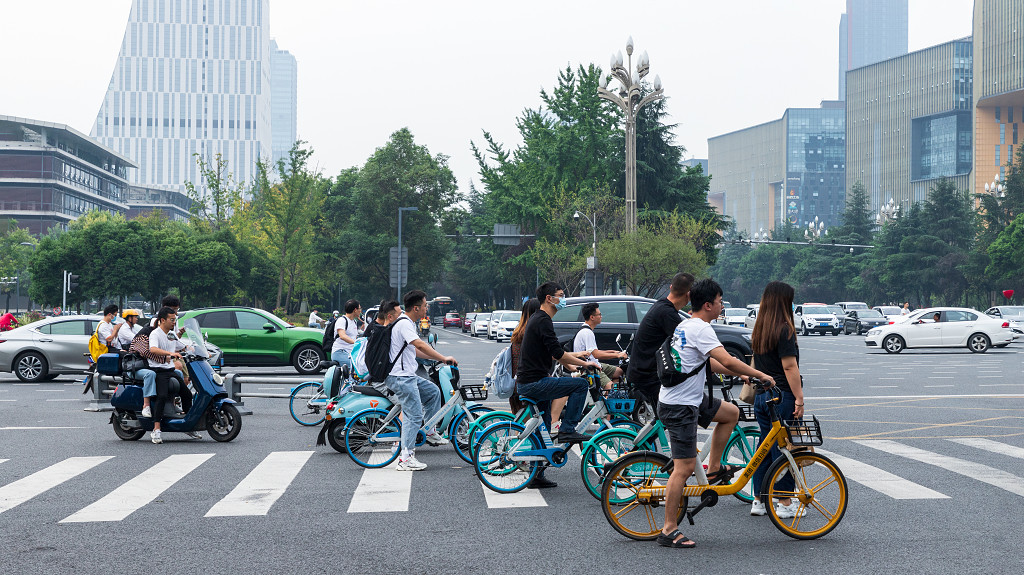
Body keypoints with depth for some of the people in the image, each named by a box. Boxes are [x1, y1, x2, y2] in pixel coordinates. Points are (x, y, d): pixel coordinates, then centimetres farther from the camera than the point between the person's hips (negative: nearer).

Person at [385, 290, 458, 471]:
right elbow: (420, 345, -27)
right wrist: (443, 358, -26)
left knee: (433, 391, 19)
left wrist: (438, 358, 20)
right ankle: (406, 458, -9)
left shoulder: (407, 323, 18)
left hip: (407, 375, 10)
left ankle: (430, 432, 25)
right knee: (414, 415, -10)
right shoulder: (404, 323, -16)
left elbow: (414, 351, 25)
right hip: (400, 377, -10)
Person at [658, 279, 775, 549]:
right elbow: (727, 360, -24)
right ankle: (669, 531, -4)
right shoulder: (700, 328, -16)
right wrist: (761, 375, -12)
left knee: (730, 412, 22)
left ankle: (712, 469, 21)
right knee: (684, 468, -8)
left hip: (689, 398, 10)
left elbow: (709, 363, 25)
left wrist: (742, 374, 21)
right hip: (680, 406, -10)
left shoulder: (685, 326, 15)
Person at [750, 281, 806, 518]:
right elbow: (789, 367, -17)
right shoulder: (784, 329, -14)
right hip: (782, 396, -7)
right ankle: (785, 504, 5)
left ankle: (759, 501, 18)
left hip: (761, 396, 8)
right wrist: (799, 398, -14)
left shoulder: (759, 329, 9)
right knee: (784, 449, 0)